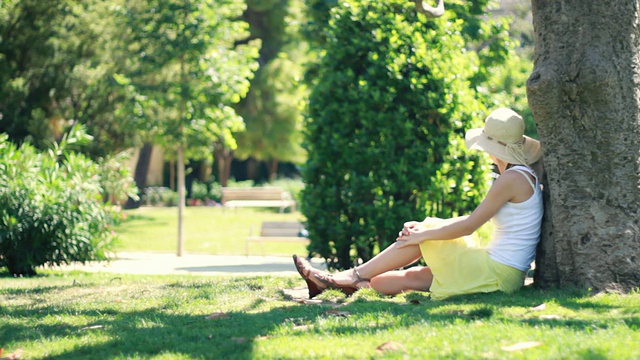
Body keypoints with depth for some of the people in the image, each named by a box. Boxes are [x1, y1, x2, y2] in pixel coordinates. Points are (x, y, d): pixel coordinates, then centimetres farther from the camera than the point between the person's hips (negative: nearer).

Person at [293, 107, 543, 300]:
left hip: (496, 274, -8)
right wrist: (425, 227, 11)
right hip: (505, 273, 8)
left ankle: (356, 276, 5)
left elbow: (469, 226, -14)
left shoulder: (513, 178, -15)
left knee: (424, 235, -1)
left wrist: (422, 235, -4)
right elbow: (474, 220, 18)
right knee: (411, 278, 6)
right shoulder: (523, 176, 16)